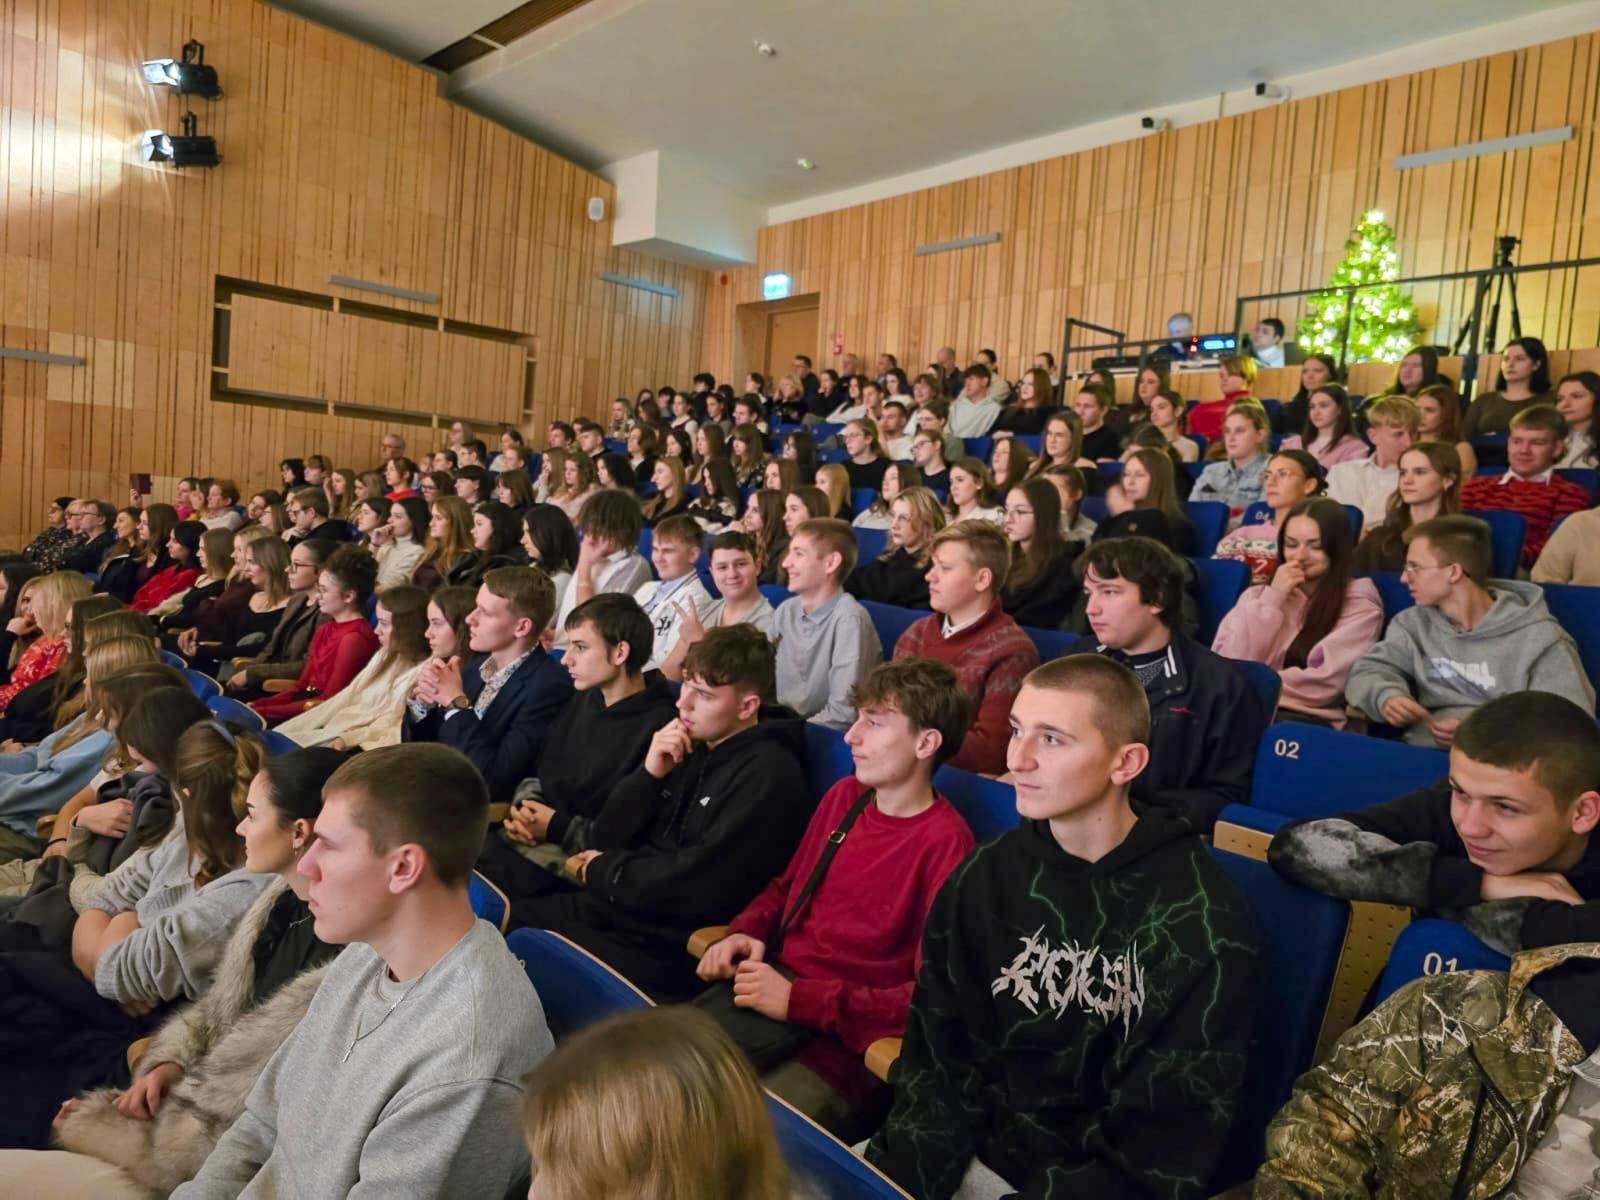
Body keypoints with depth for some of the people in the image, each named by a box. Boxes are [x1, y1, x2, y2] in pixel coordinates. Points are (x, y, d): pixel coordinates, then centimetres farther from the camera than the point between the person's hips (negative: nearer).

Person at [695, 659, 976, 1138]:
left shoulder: (944, 843, -14)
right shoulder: (844, 796, 9)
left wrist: (799, 1000, -18)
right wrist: (746, 931, 3)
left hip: (844, 1039, -6)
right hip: (773, 984, 7)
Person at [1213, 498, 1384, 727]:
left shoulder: (1360, 606, 6)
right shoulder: (1260, 594, 18)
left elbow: (1322, 683, -6)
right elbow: (1229, 668, 3)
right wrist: (1272, 599, 0)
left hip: (1309, 720, -3)